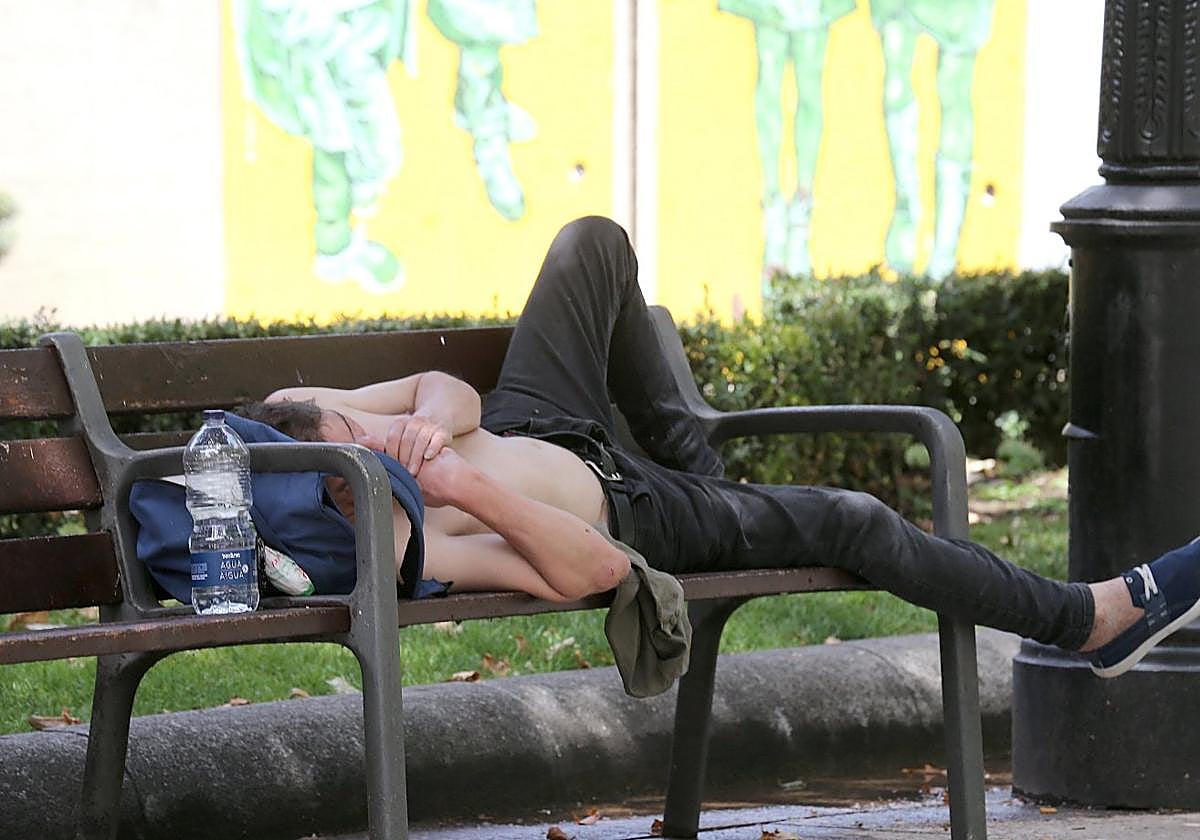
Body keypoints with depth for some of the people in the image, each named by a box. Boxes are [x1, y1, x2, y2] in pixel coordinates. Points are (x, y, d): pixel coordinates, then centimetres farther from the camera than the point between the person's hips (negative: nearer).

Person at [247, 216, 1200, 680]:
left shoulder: (294, 416, -24)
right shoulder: (399, 550, -41)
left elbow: (452, 393, -11)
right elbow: (593, 572, -36)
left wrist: (430, 418, -33)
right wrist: (476, 492, -47)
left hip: (535, 431, 7)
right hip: (633, 515, -7)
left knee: (596, 241, 11)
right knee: (855, 522, -6)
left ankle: (680, 442, 37)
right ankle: (1098, 617, 13)